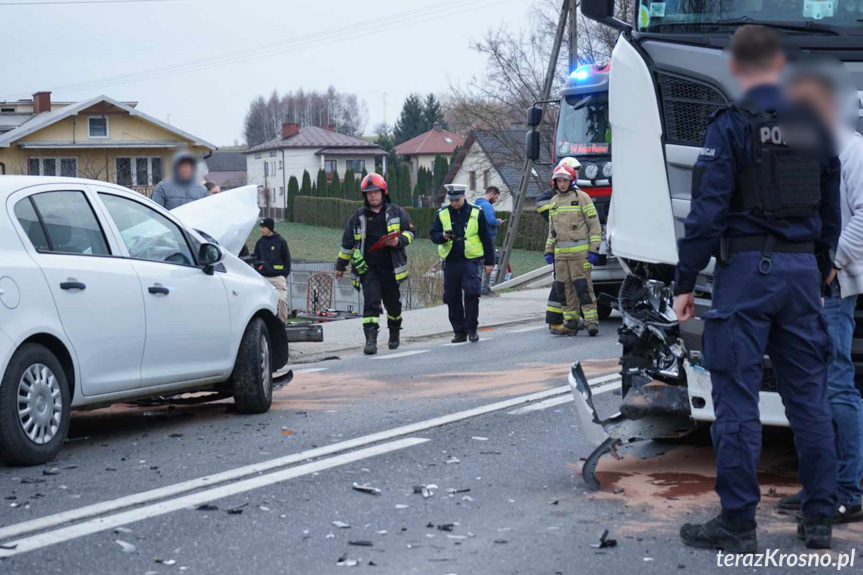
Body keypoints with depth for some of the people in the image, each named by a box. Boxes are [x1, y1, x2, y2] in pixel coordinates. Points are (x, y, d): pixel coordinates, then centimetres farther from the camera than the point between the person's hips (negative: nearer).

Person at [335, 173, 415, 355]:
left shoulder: (397, 212, 5)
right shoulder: (358, 217, 7)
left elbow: (409, 232, 9)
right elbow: (347, 243, 14)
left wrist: (398, 241, -13)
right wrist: (340, 266, 17)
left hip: (391, 267, 1)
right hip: (368, 268, 0)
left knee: (393, 304, 14)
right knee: (370, 303, -13)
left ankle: (394, 333, 38)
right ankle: (371, 340, -18)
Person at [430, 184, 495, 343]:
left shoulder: (476, 213, 2)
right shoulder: (442, 214, 6)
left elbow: (486, 239, 7)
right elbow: (433, 235, 6)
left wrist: (489, 261, 5)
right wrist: (443, 236, -17)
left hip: (471, 260, -3)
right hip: (451, 262, 3)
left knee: (471, 292, -18)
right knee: (452, 298, 4)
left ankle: (472, 328, -3)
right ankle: (459, 332, 16)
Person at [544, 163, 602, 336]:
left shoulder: (581, 197, -2)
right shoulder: (554, 202, 17)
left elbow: (595, 224, -5)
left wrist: (594, 249, -11)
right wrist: (548, 250, 16)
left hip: (579, 251, -6)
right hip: (560, 253, 6)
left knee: (583, 286, -11)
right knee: (565, 288, 4)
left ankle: (592, 320, -11)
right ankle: (570, 323, 8)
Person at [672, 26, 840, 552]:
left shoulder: (731, 125, -7)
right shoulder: (814, 124, 10)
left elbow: (708, 211, -12)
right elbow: (831, 210, 16)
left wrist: (685, 282, -7)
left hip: (747, 270, -5)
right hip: (803, 269, 5)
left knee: (737, 399, -1)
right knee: (809, 395, 10)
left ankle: (738, 523, 1)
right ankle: (820, 518, 15)